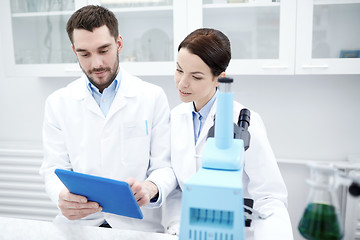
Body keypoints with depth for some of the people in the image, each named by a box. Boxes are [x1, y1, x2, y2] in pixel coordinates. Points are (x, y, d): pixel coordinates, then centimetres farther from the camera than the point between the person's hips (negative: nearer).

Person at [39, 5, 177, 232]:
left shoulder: (153, 97, -1)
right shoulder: (58, 103, 4)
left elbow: (165, 167, -2)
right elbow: (54, 170, 3)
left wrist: (151, 187, -24)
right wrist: (63, 197, -20)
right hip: (78, 220, 1)